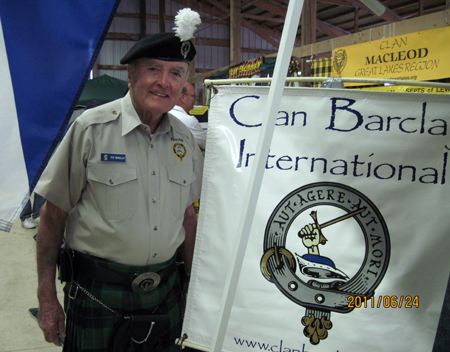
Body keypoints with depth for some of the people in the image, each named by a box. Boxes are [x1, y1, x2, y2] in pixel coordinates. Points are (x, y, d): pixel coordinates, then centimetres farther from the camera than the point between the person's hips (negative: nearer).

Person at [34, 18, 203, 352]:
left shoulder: (185, 139, 3)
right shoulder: (92, 128, -12)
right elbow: (54, 215, -9)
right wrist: (47, 298, -8)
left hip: (165, 290, 5)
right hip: (97, 292, -4)